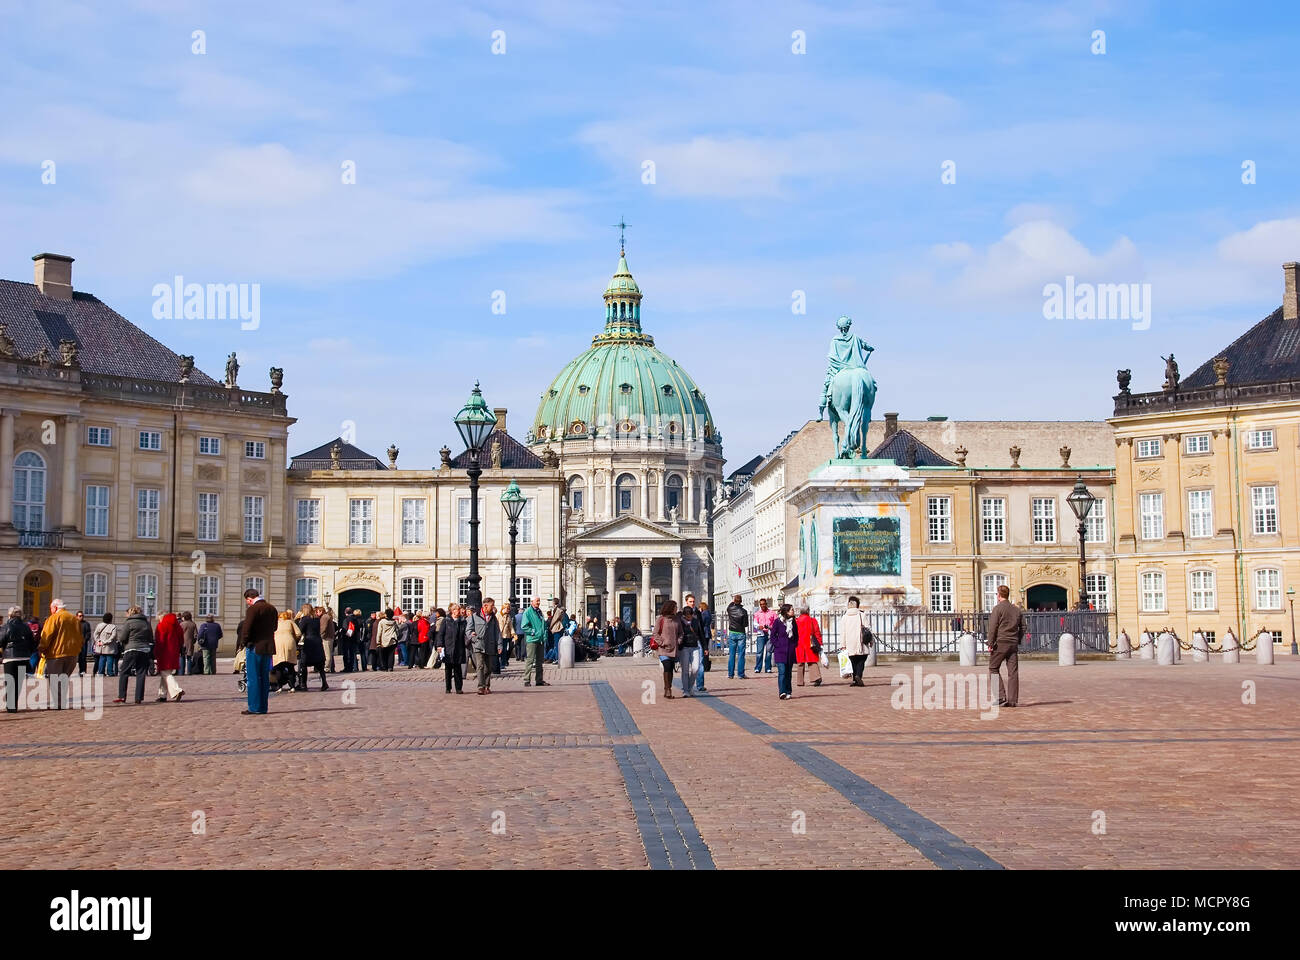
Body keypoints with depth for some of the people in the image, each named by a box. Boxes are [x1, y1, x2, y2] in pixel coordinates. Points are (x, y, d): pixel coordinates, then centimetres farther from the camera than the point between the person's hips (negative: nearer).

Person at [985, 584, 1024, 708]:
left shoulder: (998, 609, -7)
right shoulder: (1017, 610, 13)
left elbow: (993, 627, -11)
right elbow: (1023, 627, 15)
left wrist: (990, 644, -8)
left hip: (1000, 643, -5)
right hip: (1013, 644, 5)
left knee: (994, 669, 5)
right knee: (1013, 672, 4)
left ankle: (1001, 697, -5)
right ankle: (1013, 700, 2)